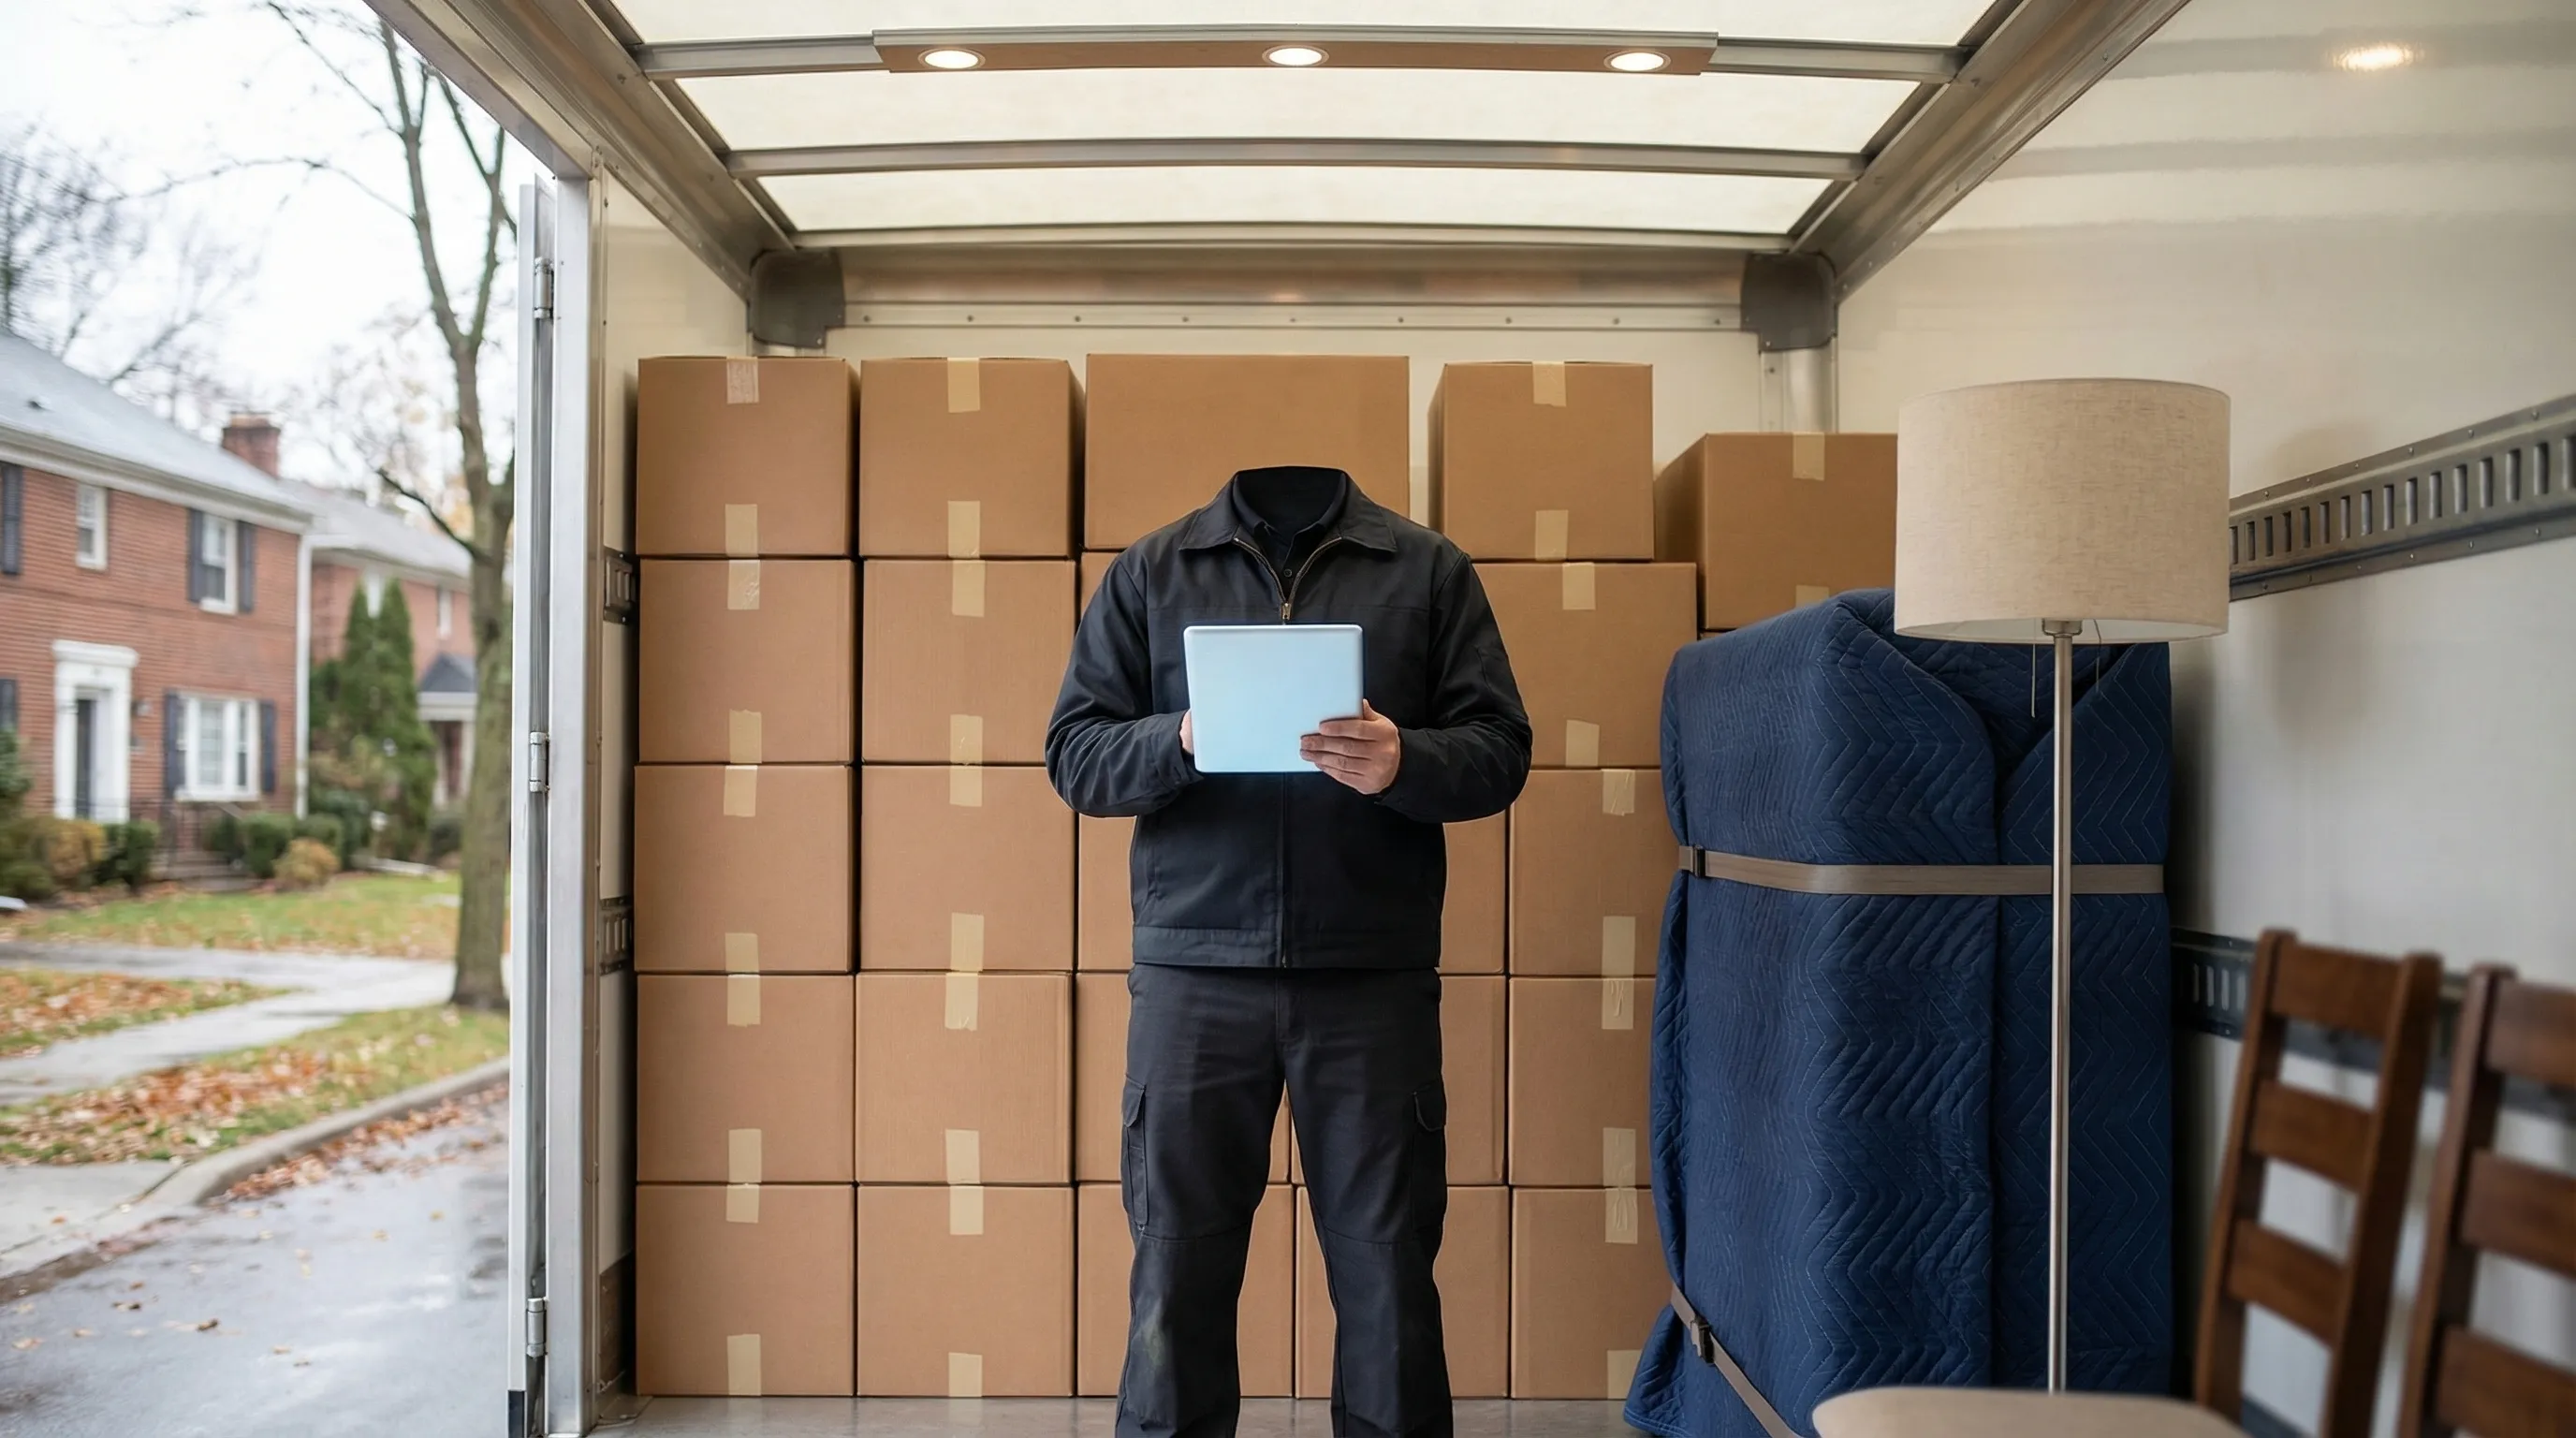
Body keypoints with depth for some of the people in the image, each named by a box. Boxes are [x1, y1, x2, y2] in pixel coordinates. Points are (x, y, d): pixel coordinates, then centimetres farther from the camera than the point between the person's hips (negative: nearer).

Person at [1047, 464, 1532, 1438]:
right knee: (1176, 1274, 5)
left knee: (1387, 1271, 3)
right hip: (1193, 972, 1)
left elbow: (1501, 748, 4)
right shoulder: (1149, 573, 11)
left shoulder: (1428, 569, 9)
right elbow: (1073, 754, 6)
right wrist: (1178, 742, -14)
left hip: (1375, 974, 0)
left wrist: (1404, 762, -16)